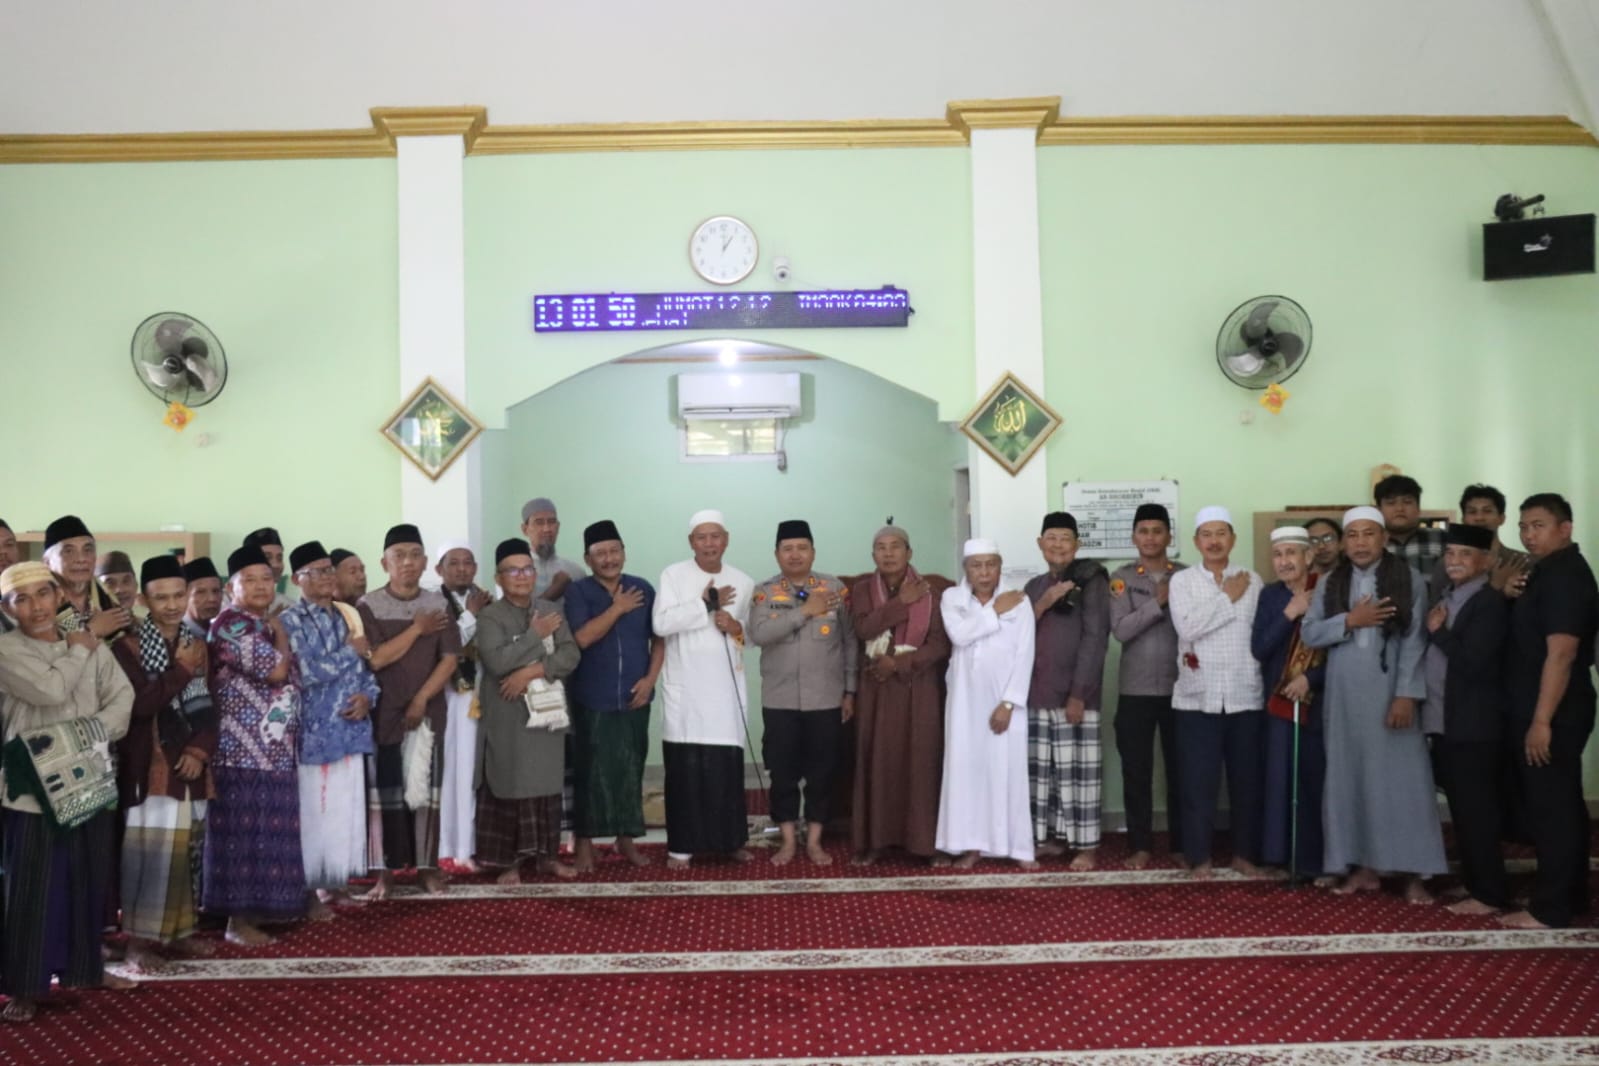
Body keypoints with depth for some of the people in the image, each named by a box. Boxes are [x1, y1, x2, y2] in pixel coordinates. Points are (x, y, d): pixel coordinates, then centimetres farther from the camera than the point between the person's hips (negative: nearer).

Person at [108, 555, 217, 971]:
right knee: (149, 849, -7)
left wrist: (201, 750, -7)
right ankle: (140, 936, 1)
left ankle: (180, 928, 20)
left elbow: (209, 706, 8)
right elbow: (139, 704, -18)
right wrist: (182, 669, -14)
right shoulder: (128, 647, -5)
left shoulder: (198, 646, 10)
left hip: (191, 763, 5)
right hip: (148, 765, -5)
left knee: (187, 848, 10)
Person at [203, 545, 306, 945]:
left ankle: (256, 907, 21)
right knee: (243, 831, -6)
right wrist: (282, 635, -5)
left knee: (265, 830, 13)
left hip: (274, 748, 9)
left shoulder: (263, 625, 17)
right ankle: (238, 919, -1)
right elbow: (275, 670, -20)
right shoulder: (230, 624, -11)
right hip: (243, 748, -9)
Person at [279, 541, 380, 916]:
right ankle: (310, 891, 9)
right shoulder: (290, 621, -7)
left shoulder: (346, 616, 13)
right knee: (314, 812, -1)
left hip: (351, 728, 6)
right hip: (314, 731, -6)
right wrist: (350, 651, -9)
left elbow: (367, 668, 14)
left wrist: (368, 696, -6)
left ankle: (336, 882, 22)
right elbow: (308, 672, -19)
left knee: (347, 809, 10)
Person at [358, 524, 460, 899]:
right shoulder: (369, 606, -3)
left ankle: (427, 866, 10)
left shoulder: (438, 604, 4)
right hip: (383, 710, -2)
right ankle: (384, 869, 6)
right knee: (382, 789, 0)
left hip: (429, 709, 2)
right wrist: (417, 629, -12)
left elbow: (449, 659, -1)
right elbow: (375, 658, -13)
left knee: (426, 787, 4)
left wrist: (421, 700, -11)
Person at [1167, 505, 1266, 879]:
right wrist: (1227, 598, -7)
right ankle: (1199, 856, 12)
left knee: (1246, 779, 7)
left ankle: (1245, 853, 21)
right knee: (1199, 781, 1)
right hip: (1198, 697, -1)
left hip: (1245, 696, 1)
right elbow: (1187, 627, -13)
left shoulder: (1252, 580, 6)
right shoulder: (1182, 580, 3)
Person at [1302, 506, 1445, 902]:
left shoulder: (1409, 579, -2)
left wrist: (1406, 695, -13)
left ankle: (1413, 873, 4)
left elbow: (1415, 642, -7)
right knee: (1351, 777, 6)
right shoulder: (1330, 583, 9)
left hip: (1389, 692, -3)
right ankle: (1364, 867, 15)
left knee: (1401, 777, -3)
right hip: (1344, 696, 3)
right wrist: (1349, 620, -12)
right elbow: (1308, 633, 2)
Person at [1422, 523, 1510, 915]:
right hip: (1445, 723, 9)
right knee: (1462, 810, 15)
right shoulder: (1446, 599, 15)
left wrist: (1438, 632, -12)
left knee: (1478, 811, -3)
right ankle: (1472, 884, 24)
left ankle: (1489, 894, 5)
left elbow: (1473, 662, -21)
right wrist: (1436, 630, -1)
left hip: (1475, 727, -9)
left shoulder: (1491, 602, -13)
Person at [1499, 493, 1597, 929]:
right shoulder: (1551, 571, 14)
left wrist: (1541, 720, -24)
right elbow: (1536, 635, 21)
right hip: (1553, 710, 10)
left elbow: (1561, 652, -24)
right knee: (1562, 803, 15)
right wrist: (1515, 598, 1)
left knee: (1550, 806, -5)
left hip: (1553, 712, -10)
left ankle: (1551, 908, 1)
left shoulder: (1564, 575, -17)